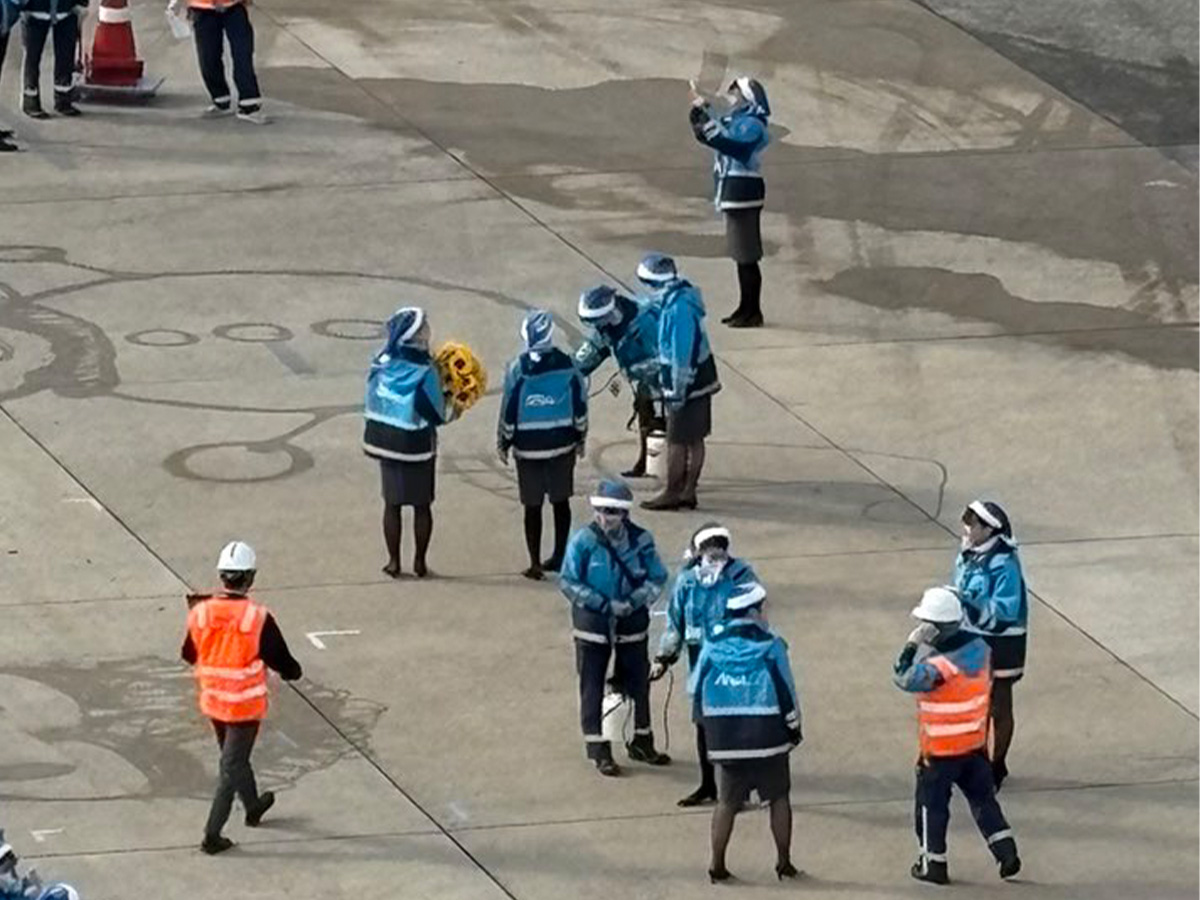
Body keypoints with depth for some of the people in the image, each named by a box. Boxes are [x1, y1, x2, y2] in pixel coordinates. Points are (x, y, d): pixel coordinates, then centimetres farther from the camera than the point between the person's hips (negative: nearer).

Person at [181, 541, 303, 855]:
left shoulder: (201, 613, -11)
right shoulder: (258, 618, -23)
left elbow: (189, 655, 6)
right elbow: (283, 662, -13)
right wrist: (293, 672, 10)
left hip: (212, 702, 5)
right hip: (245, 706, -5)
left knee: (234, 757, 26)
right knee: (232, 767, 5)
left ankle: (253, 807, 48)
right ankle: (212, 835, 5)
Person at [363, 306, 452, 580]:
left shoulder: (382, 362, -5)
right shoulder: (424, 371, -20)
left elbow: (376, 399, 7)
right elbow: (437, 414, -16)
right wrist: (453, 407, 5)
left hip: (384, 441, 4)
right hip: (416, 445, -4)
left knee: (392, 504, 13)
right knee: (422, 505, 10)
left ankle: (393, 561, 16)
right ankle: (420, 562, 16)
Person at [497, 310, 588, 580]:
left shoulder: (518, 369, -13)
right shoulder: (567, 366, -6)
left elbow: (509, 410, -8)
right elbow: (580, 404, 1)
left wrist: (503, 443, 5)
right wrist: (580, 437, 15)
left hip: (528, 446, -2)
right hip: (562, 444, 2)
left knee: (532, 506, 3)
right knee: (561, 501, 14)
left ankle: (535, 563, 0)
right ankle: (559, 556, 22)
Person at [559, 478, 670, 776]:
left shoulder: (640, 540, -8)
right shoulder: (583, 541, -13)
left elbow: (657, 579, -2)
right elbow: (568, 582, -11)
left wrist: (633, 602, -19)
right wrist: (604, 605, -18)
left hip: (631, 625, 2)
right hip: (593, 626, -2)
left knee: (638, 684, 13)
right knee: (592, 688, 3)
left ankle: (642, 743, 31)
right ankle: (599, 751, 14)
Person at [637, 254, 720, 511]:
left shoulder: (678, 310, -25)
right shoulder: (685, 295, 6)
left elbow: (681, 355, -24)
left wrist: (678, 391, -18)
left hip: (687, 383, -10)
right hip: (701, 379, 10)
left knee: (677, 442, 2)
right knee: (694, 440, 15)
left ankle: (672, 494, 12)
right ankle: (688, 492, 23)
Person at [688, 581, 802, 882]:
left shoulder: (713, 645, 1)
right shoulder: (770, 645, -8)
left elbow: (696, 690, 5)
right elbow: (786, 691, -5)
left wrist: (706, 723, 19)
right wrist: (795, 729, 8)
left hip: (723, 737, 2)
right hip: (767, 736, -2)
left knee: (727, 801, 11)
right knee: (779, 798, 12)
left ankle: (717, 865, 10)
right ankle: (784, 863, 12)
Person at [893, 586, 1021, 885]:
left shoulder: (939, 665, -28)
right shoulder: (979, 647, -5)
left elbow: (905, 680, -24)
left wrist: (912, 645, -21)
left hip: (941, 750, -6)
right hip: (976, 743, 7)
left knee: (931, 804, 10)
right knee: (982, 797, 18)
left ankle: (933, 864, 17)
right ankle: (1006, 852, 14)